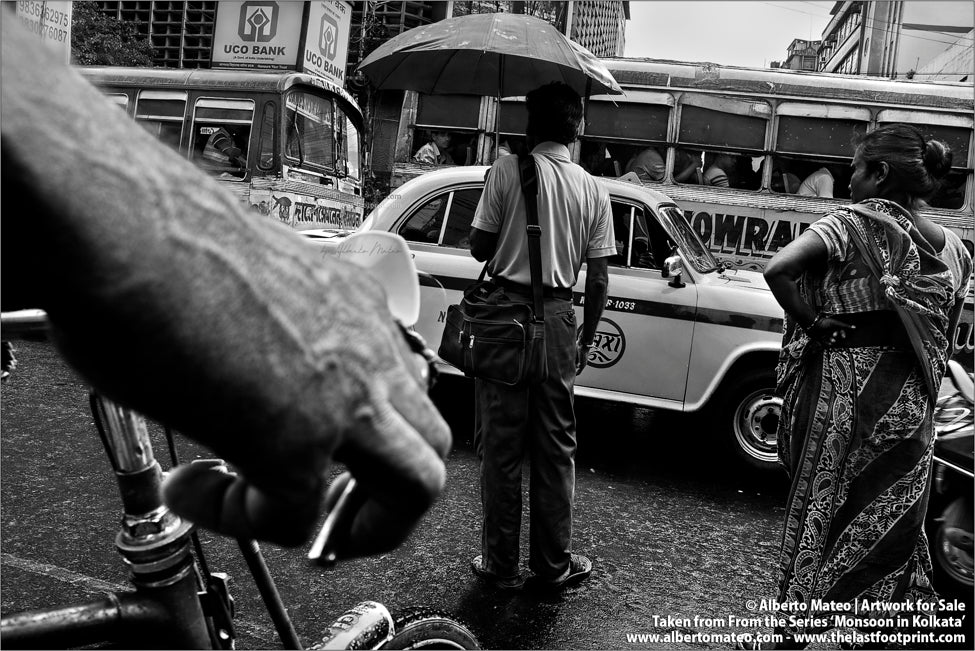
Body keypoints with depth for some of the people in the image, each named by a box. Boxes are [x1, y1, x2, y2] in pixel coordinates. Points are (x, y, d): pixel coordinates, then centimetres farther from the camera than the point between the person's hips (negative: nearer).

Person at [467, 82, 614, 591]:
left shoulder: (508, 170, -4)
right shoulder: (593, 190, 4)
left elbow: (479, 248, -4)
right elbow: (598, 278, 3)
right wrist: (586, 336, 14)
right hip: (557, 318, 2)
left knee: (501, 443, 7)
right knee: (555, 445, 12)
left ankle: (500, 564, 18)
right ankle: (552, 563, 24)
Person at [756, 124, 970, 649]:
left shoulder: (852, 223, -12)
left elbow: (778, 269, -27)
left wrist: (810, 321, -14)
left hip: (845, 390, -5)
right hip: (911, 400, 5)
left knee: (824, 505, 10)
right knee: (894, 521, 17)